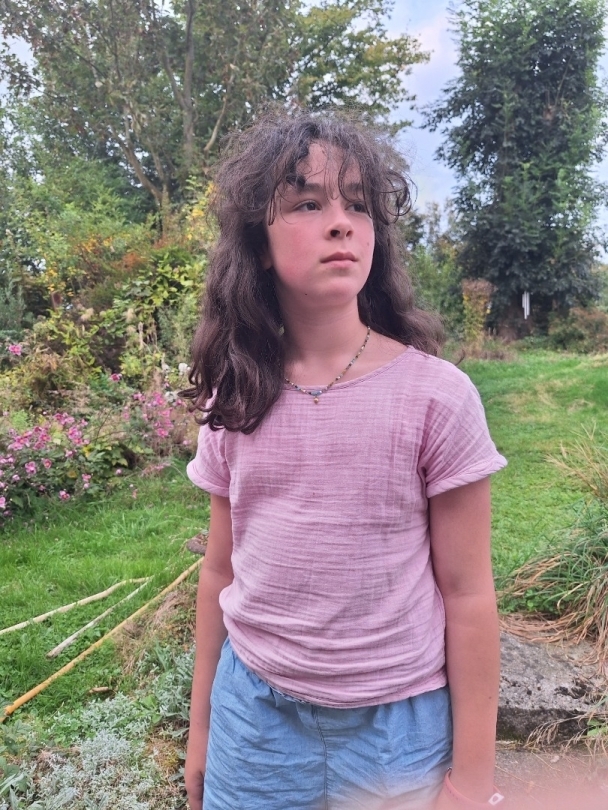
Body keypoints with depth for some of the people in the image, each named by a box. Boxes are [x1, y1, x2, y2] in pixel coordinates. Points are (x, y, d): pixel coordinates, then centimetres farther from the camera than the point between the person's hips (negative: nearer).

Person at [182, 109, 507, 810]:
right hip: (253, 711, 3)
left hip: (398, 726, -2)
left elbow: (467, 593, -9)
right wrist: (201, 726, 12)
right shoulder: (232, 400, -6)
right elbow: (220, 572, 3)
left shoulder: (436, 396, -16)